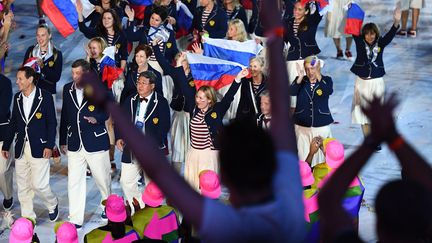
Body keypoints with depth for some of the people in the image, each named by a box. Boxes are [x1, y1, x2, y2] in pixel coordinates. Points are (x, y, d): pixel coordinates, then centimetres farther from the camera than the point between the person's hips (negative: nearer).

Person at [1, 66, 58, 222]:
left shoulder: (45, 97, -6)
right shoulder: (17, 98, 9)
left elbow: (52, 123, -5)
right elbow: (13, 123, 14)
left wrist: (49, 146, -11)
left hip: (39, 148, -5)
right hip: (21, 149, 5)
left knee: (38, 184, -8)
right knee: (22, 186, 7)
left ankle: (52, 204, 22)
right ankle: (28, 219, 18)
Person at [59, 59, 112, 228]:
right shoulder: (67, 89, 5)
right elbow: (64, 115, 11)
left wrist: (97, 118, -20)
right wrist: (62, 141, 13)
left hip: (96, 142, -3)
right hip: (74, 143, 3)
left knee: (102, 178, 11)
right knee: (74, 182, 0)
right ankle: (75, 219, 6)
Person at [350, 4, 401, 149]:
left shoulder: (380, 44, -2)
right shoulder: (360, 42, -3)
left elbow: (390, 35, -17)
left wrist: (396, 22, -37)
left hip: (377, 82, 0)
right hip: (362, 82, 0)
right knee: (363, 112, 4)